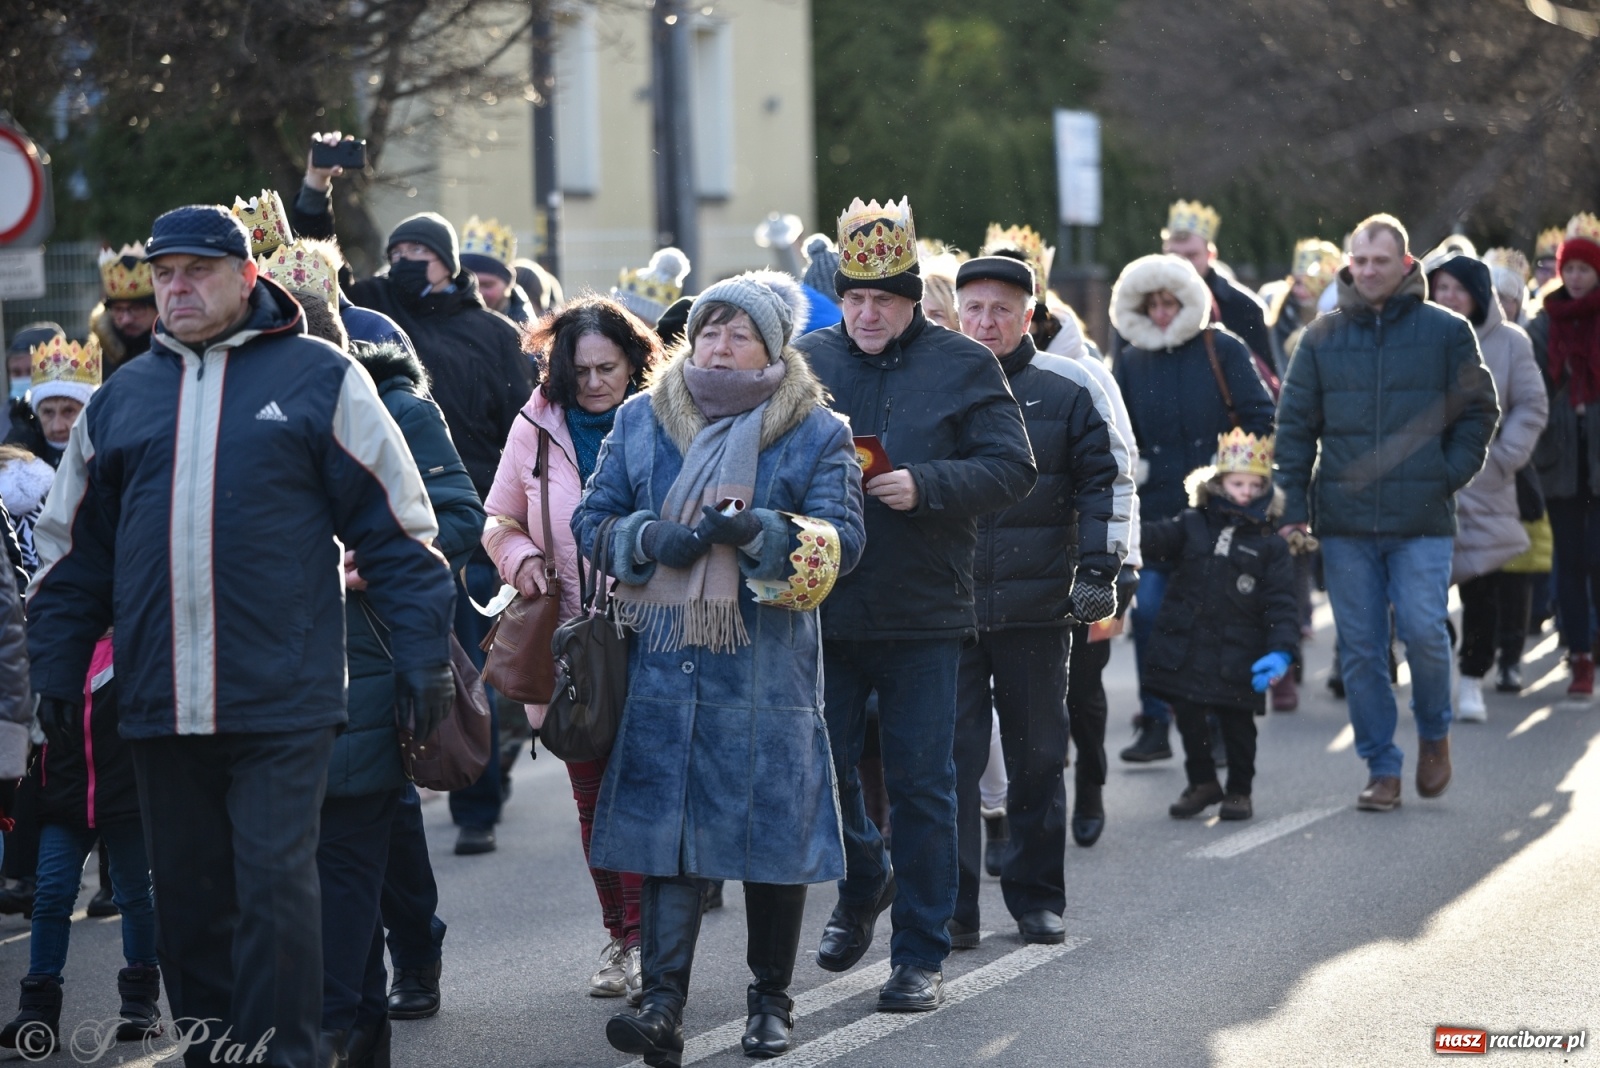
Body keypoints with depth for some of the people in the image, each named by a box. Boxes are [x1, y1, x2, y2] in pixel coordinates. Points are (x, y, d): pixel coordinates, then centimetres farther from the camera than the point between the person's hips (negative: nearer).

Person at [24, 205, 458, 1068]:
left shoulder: (319, 378, 2)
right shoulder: (121, 397, 14)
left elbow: (398, 528, 1)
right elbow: (74, 546, 20)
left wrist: (423, 655, -4)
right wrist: (56, 666, 14)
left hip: (282, 702, -4)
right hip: (159, 704, 4)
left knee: (275, 890, -6)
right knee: (188, 900, 10)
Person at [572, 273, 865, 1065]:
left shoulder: (815, 432, 4)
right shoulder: (640, 420, 11)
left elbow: (841, 542, -4)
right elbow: (592, 518, 12)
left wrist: (756, 531, -20)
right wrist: (654, 539, -9)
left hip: (767, 666, -1)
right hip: (663, 661, 1)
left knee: (771, 827, 4)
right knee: (667, 824, -5)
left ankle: (770, 999, 18)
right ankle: (663, 1003, -8)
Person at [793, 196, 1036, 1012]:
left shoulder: (962, 366, 1)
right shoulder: (807, 361, 7)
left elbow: (1012, 469, -4)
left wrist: (924, 485, -18)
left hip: (923, 612, -2)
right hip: (824, 608, 3)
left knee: (920, 784, 2)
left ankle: (920, 954, 12)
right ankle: (863, 884, 37)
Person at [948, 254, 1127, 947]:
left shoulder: (1067, 389, 4)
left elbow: (1107, 479, 4)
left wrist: (1099, 569, -6)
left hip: (1037, 604, 0)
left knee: (1038, 755, 9)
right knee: (951, 754, -4)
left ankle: (1037, 897, 20)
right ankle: (951, 907, 1)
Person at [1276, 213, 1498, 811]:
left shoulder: (1446, 332, 3)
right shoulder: (1322, 338, 8)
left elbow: (1478, 410, 9)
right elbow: (1294, 425, 10)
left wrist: (1449, 476, -1)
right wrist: (1295, 507, 3)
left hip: (1422, 521, -2)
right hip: (1344, 521, 2)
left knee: (1423, 631, -10)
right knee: (1360, 648, 3)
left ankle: (1434, 733, 17)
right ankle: (1381, 768, 13)